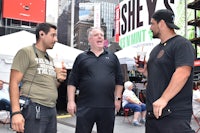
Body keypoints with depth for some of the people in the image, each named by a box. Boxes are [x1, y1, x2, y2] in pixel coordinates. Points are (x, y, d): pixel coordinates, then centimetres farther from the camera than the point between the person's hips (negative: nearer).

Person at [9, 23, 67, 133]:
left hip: (52, 110, 7)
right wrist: (16, 112, -20)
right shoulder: (26, 52, -1)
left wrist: (58, 80, 3)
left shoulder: (50, 59, 20)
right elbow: (14, 83, -10)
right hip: (33, 109, -7)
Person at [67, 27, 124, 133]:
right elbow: (72, 81, 5)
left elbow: (119, 80, 13)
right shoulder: (81, 57, 8)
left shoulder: (112, 57, 13)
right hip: (85, 106, -1)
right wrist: (71, 101, -3)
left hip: (108, 107, 2)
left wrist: (118, 98, 6)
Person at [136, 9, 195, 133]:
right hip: (153, 112, 9)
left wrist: (163, 99, -27)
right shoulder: (156, 49, 19)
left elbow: (183, 73, -22)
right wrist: (145, 71, 6)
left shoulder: (182, 44, -8)